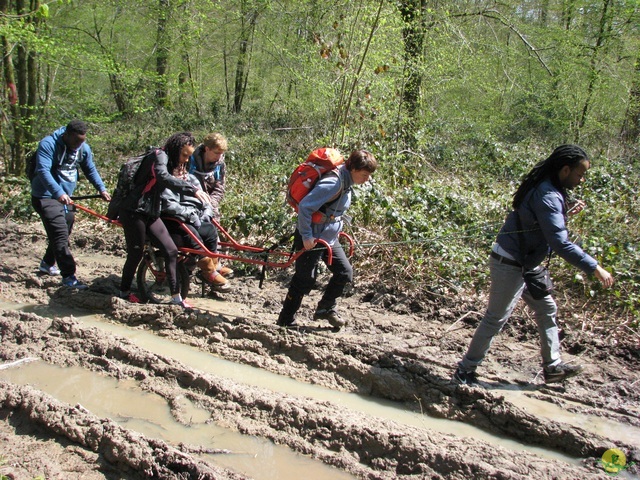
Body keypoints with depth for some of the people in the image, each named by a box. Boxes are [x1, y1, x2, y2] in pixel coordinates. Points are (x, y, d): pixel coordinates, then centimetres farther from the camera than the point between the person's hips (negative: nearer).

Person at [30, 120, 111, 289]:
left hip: (66, 197, 7)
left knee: (63, 233, 16)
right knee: (60, 234, -16)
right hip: (46, 196, -7)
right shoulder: (48, 144, -19)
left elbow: (90, 170, 12)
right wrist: (59, 193, -43)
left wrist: (102, 189, -1)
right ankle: (68, 276, -15)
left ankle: (47, 264, 40)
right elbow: (43, 171, -30)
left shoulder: (84, 148, 0)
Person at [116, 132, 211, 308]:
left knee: (171, 250, -1)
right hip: (134, 212, -9)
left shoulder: (169, 161, 14)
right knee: (136, 254, 1)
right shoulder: (159, 156, -16)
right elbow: (164, 178, -37)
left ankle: (176, 296, 3)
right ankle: (124, 292, 24)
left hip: (151, 213, 9)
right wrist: (192, 190, -46)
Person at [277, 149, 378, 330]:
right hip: (311, 239, -9)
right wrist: (306, 236, -26)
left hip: (329, 237, 9)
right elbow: (304, 206, -30)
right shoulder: (334, 183, -27)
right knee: (305, 280, 0)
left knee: (345, 272, 9)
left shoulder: (346, 181, 3)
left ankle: (326, 309, 25)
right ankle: (286, 320, 16)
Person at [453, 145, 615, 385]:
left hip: (525, 265, 10)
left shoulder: (546, 189, 6)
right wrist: (595, 268, -29)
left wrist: (567, 212, 3)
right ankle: (464, 371, 10)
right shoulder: (547, 196, -25)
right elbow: (560, 243, -32)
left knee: (546, 309, 18)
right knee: (495, 319, -1)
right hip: (510, 265, -10)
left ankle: (552, 366, 29)